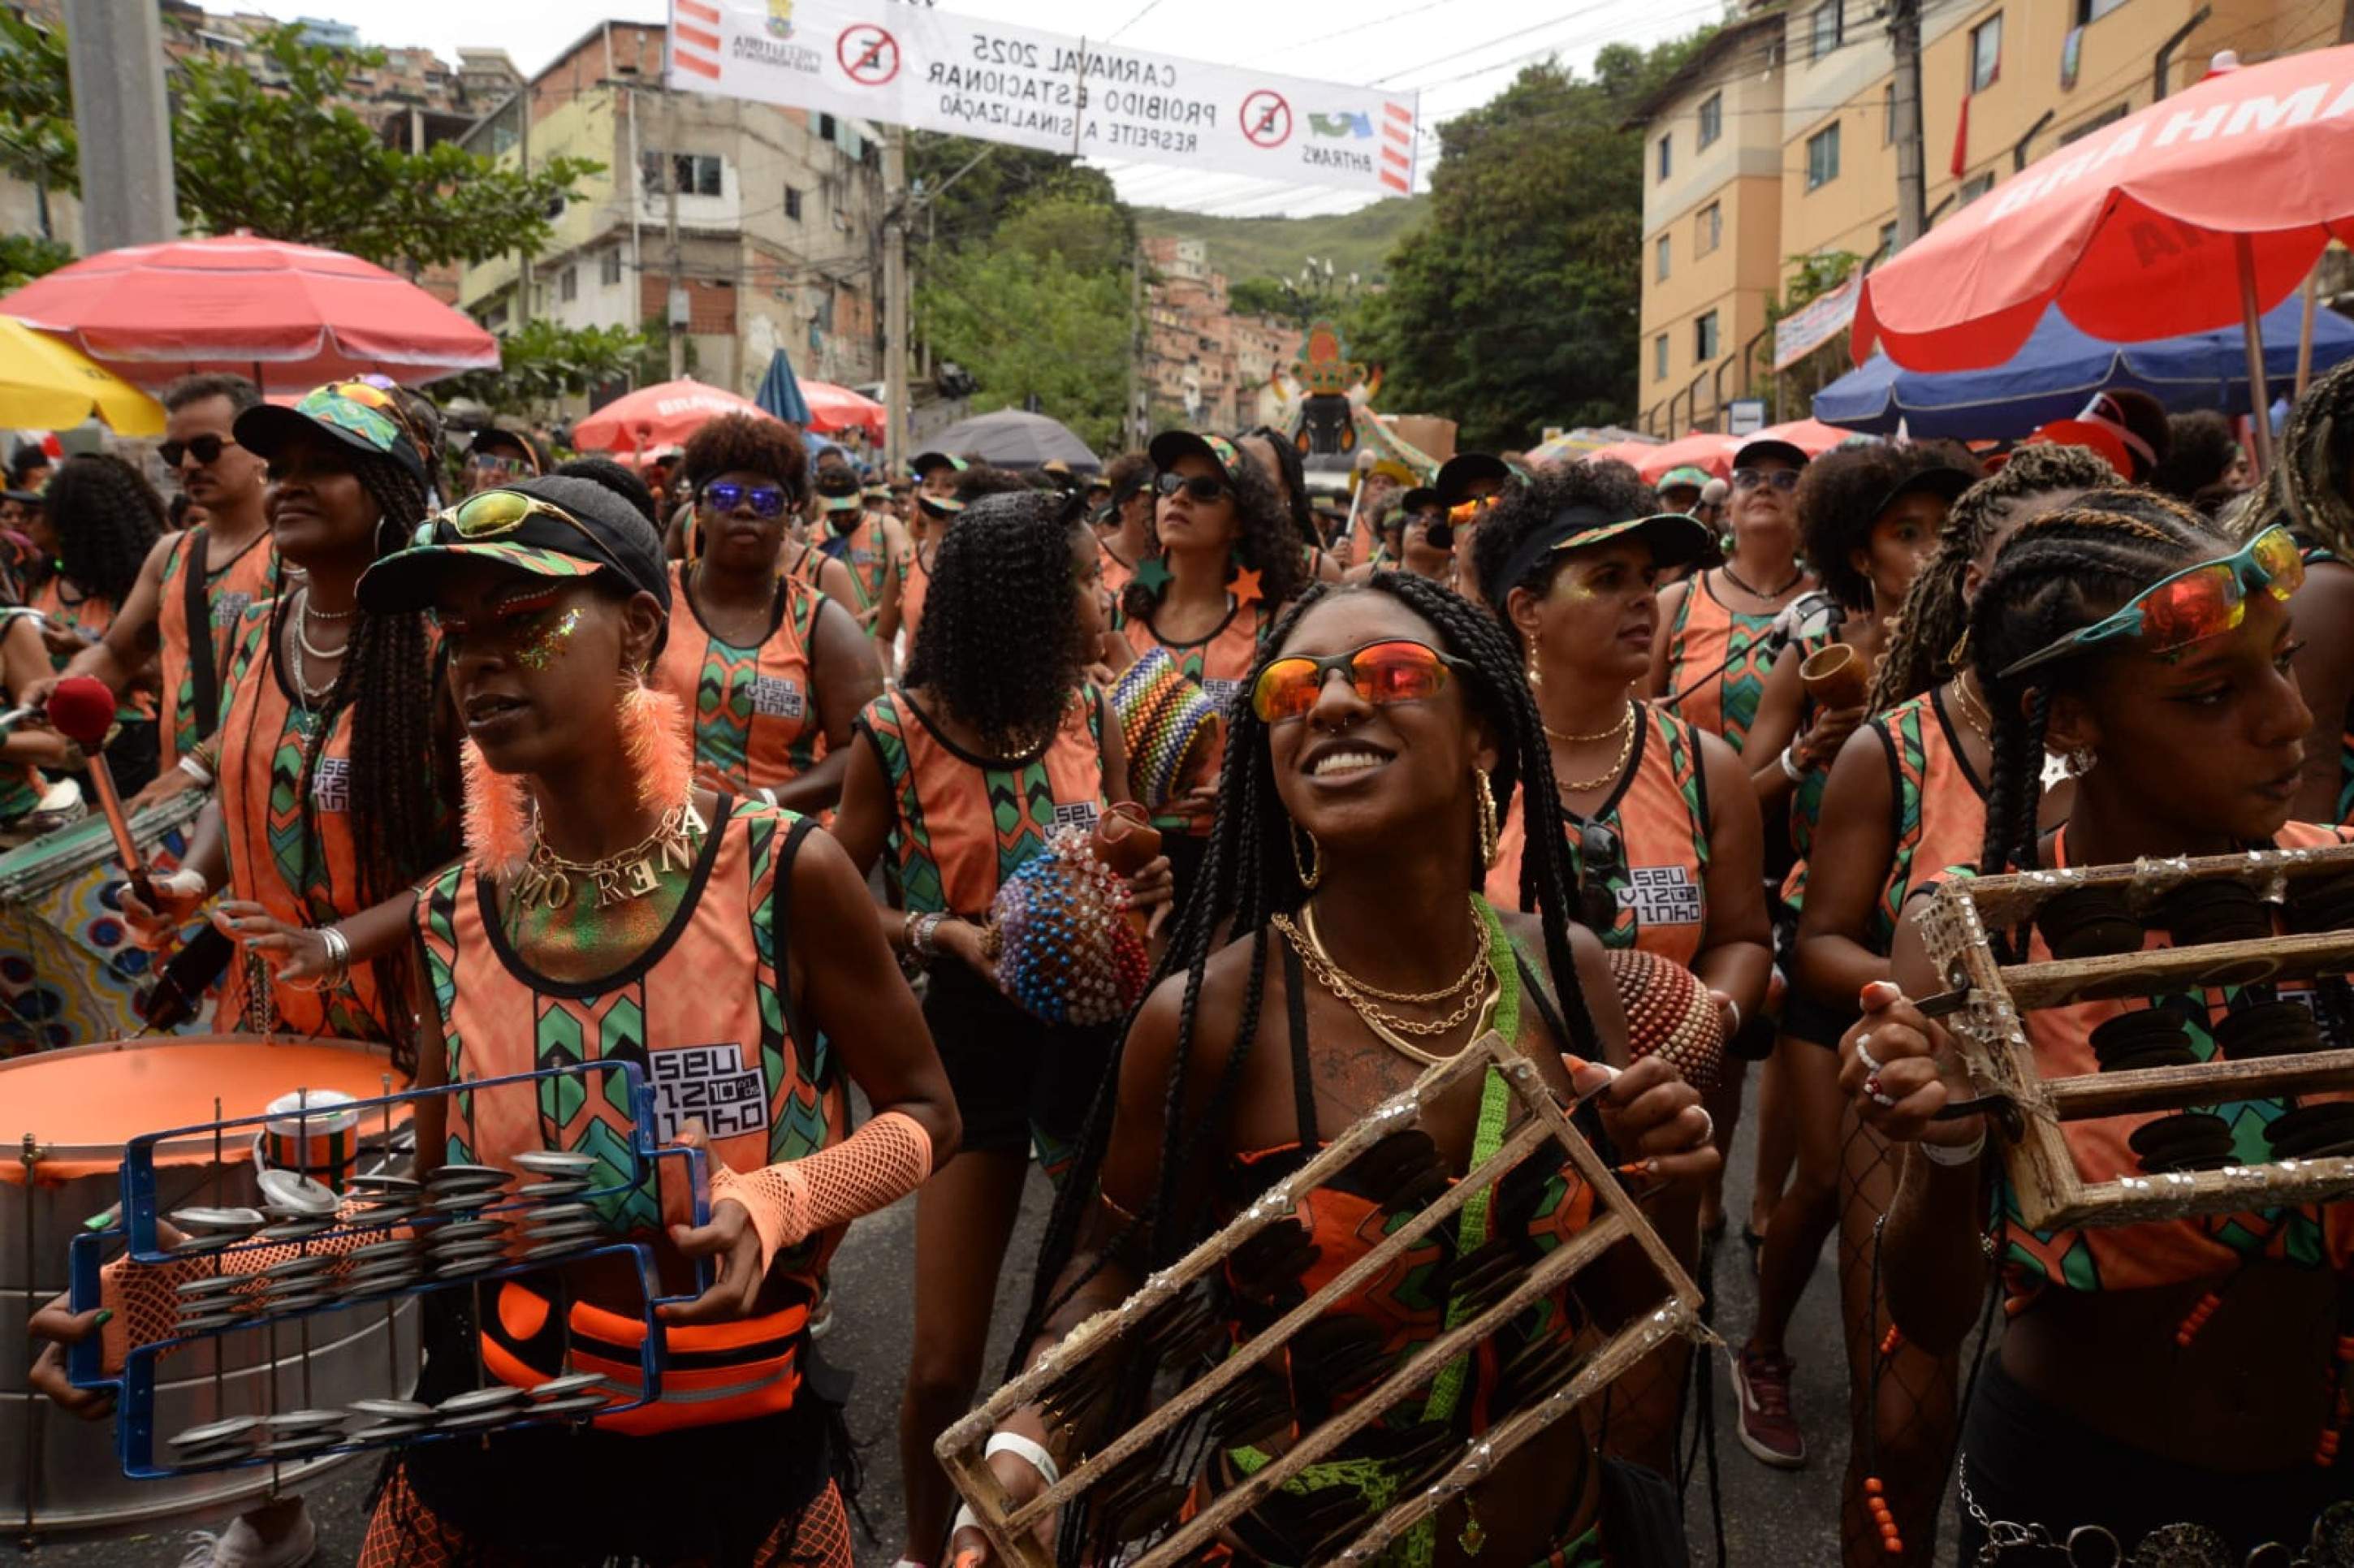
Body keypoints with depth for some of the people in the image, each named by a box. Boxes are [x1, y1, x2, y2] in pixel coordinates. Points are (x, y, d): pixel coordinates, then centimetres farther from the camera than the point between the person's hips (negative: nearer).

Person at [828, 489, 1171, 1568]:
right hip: (974, 1032, -3)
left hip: (1095, 1023, 3)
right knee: (945, 1364, 4)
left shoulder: (1092, 718, -1)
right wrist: (946, 933, -23)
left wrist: (1144, 882, -10)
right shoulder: (898, 731, -11)